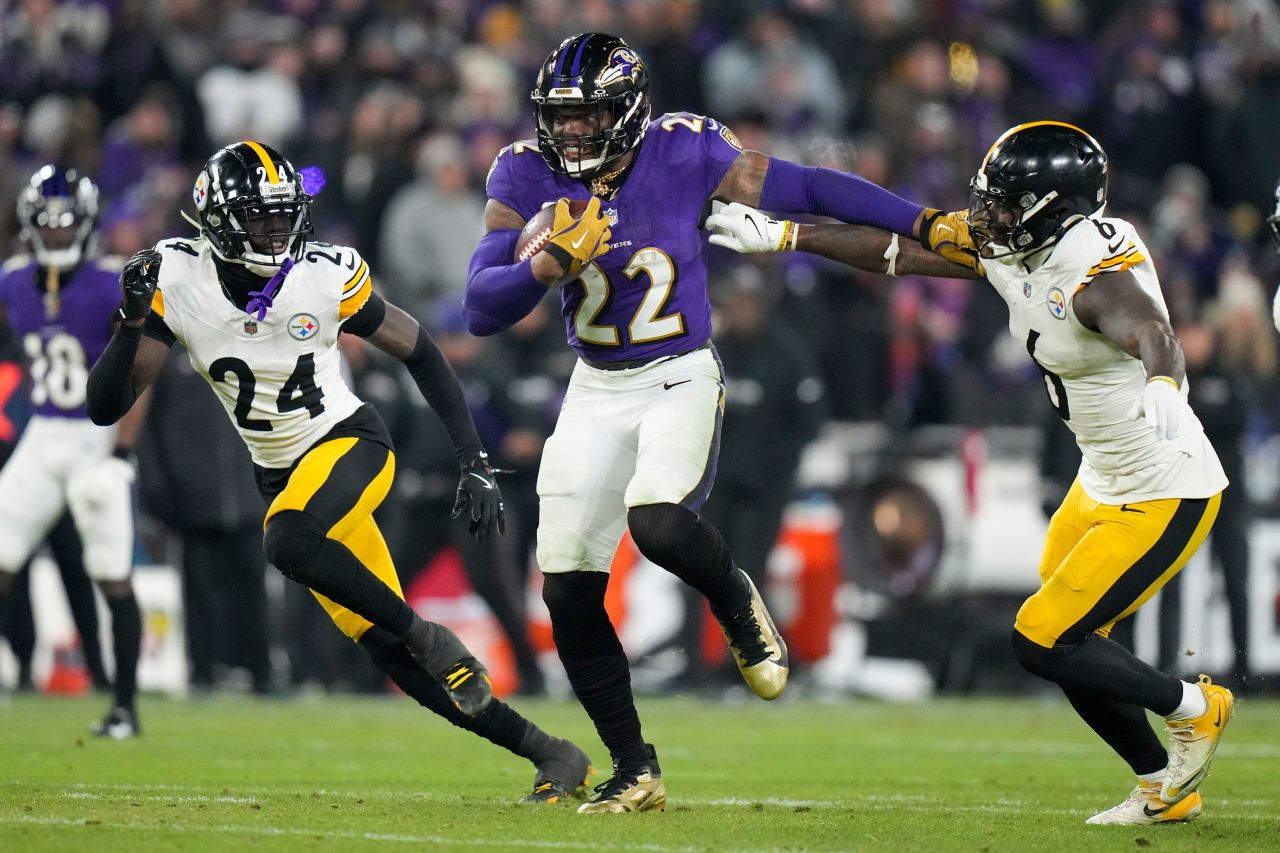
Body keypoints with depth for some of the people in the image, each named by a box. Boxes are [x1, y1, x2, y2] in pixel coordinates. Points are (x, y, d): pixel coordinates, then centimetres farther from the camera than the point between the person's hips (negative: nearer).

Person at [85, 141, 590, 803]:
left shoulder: (326, 277, -15)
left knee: (288, 542, -36)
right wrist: (133, 320, -30)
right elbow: (106, 407, -13)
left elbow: (418, 352, -1)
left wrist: (474, 463, -5)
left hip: (351, 444, -4)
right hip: (283, 474, 4)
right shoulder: (178, 281, -12)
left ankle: (432, 639, -15)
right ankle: (549, 754, 7)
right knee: (388, 649, -3)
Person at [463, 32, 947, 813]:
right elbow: (482, 309, -13)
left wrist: (932, 226, -7)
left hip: (681, 377, -3)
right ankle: (635, 771, 14)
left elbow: (806, 189, -6)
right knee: (569, 593, -2)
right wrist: (553, 263, -30)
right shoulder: (528, 177, -8)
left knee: (657, 521, -32)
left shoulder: (683, 155, -14)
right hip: (596, 390, 4)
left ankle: (738, 605, 4)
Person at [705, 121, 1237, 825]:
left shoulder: (1099, 277, -29)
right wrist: (778, 236, 10)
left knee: (1041, 642, -7)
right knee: (1064, 646, 13)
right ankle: (1165, 788, 27)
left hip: (1164, 497, -9)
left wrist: (1162, 385, -74)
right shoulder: (1005, 249, -2)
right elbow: (897, 248, 8)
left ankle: (1194, 709, 12)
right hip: (1103, 482, 9)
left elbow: (1151, 333, -51)